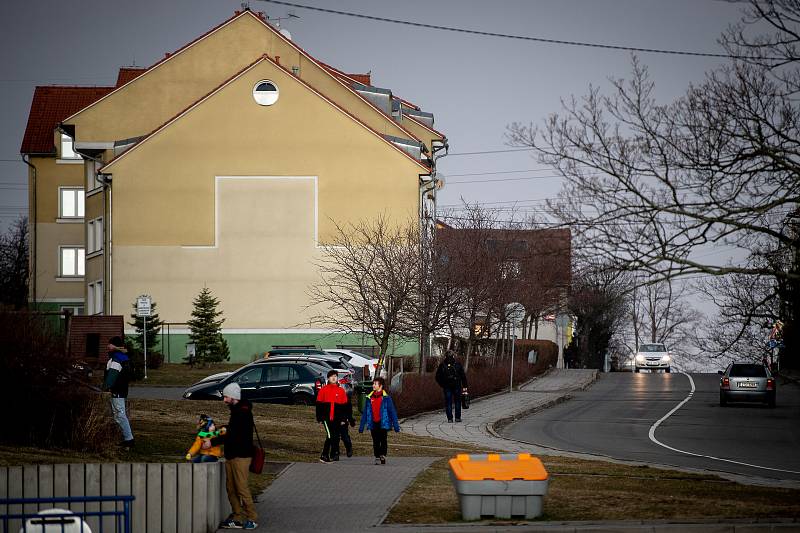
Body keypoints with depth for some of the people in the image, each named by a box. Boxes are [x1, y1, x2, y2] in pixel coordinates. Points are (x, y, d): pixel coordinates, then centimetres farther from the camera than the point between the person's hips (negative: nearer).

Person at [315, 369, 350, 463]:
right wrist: (319, 418, -1)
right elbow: (319, 405, 4)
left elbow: (345, 406, 10)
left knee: (336, 437, 7)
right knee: (330, 436, -14)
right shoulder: (324, 390, 2)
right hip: (326, 417, -3)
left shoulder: (341, 391, 8)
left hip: (337, 419, 3)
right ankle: (324, 456, -12)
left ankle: (334, 455, 18)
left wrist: (343, 419, 4)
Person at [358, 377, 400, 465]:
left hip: (383, 423, -3)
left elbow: (392, 412, -1)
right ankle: (377, 458, 8)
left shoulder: (386, 398, -2)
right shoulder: (369, 398, 9)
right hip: (373, 424, 3)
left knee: (383, 441, -3)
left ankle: (383, 456, 6)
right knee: (375, 442, 4)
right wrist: (361, 426, 12)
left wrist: (396, 425, -4)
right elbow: (365, 413, 13)